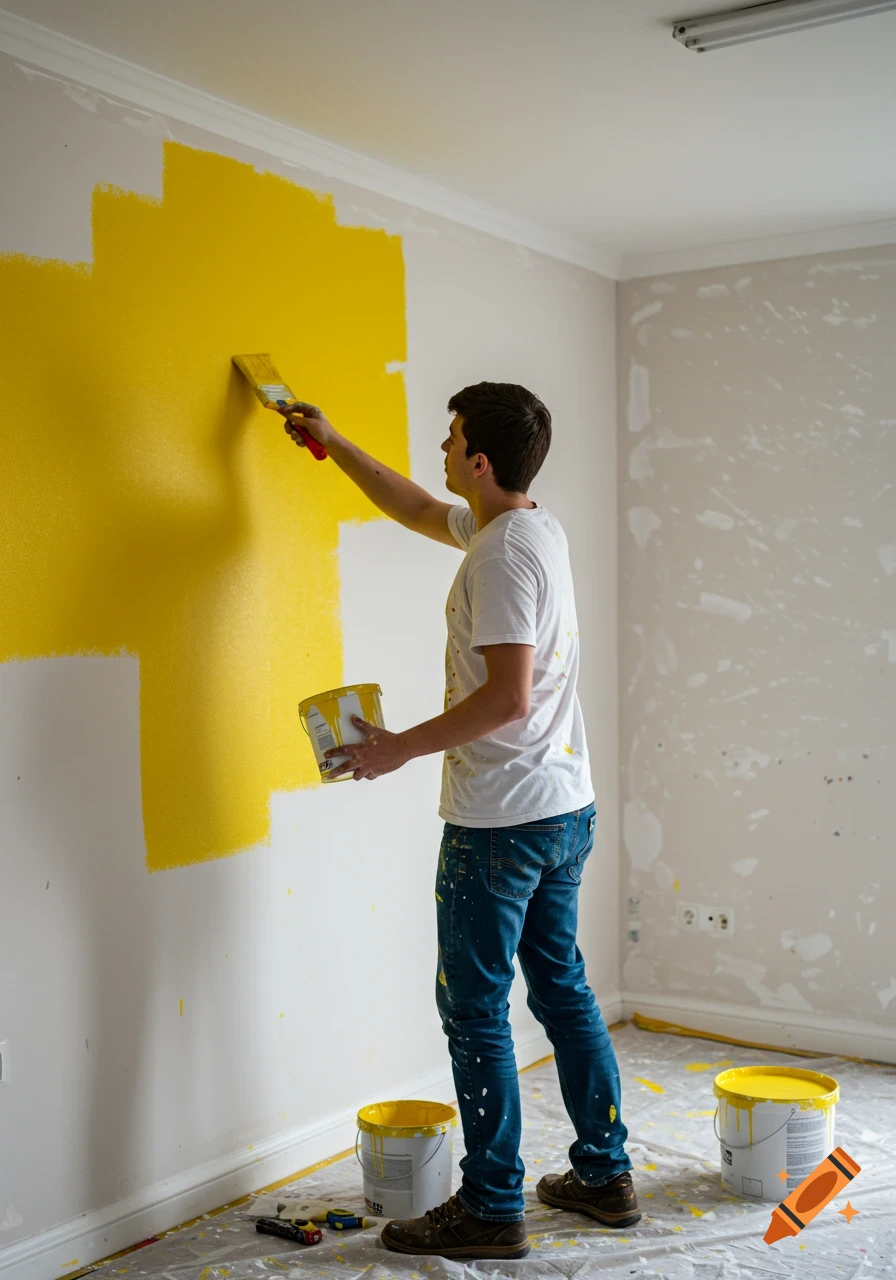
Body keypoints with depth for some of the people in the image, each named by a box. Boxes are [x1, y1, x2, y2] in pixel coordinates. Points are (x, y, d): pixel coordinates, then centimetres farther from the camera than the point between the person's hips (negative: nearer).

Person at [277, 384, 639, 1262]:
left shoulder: (501, 554, -19)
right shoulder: (534, 528, 11)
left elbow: (508, 697, -25)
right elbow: (413, 508, 27)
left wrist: (402, 748, -17)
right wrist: (332, 442, 32)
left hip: (501, 818, -10)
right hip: (566, 806, 10)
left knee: (475, 1008, 1)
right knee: (562, 989, 17)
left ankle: (491, 1209, 11)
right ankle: (604, 1175, 28)